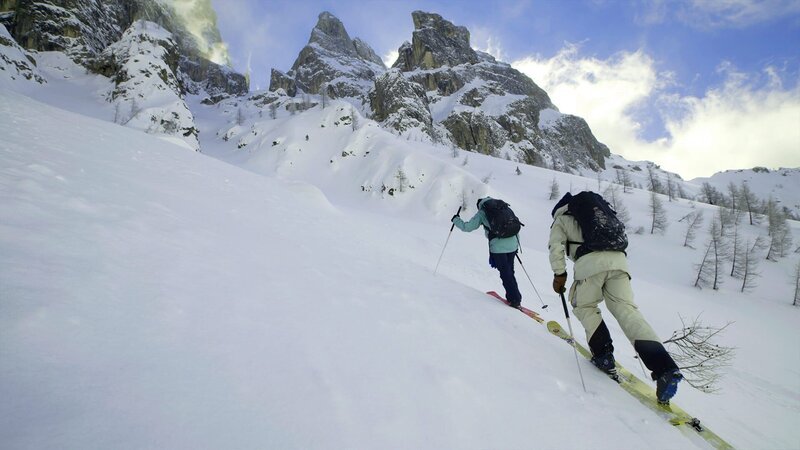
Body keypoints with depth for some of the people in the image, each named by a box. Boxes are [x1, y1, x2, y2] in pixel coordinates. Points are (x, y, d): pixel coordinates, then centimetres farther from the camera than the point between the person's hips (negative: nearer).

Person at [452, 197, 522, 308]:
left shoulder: (482, 212, 5)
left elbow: (467, 227, 4)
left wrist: (456, 220, 21)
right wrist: (517, 244, 27)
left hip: (498, 247, -5)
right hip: (513, 244, 5)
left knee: (505, 274, 6)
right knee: (509, 272, 19)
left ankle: (515, 299, 9)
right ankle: (515, 297, 25)